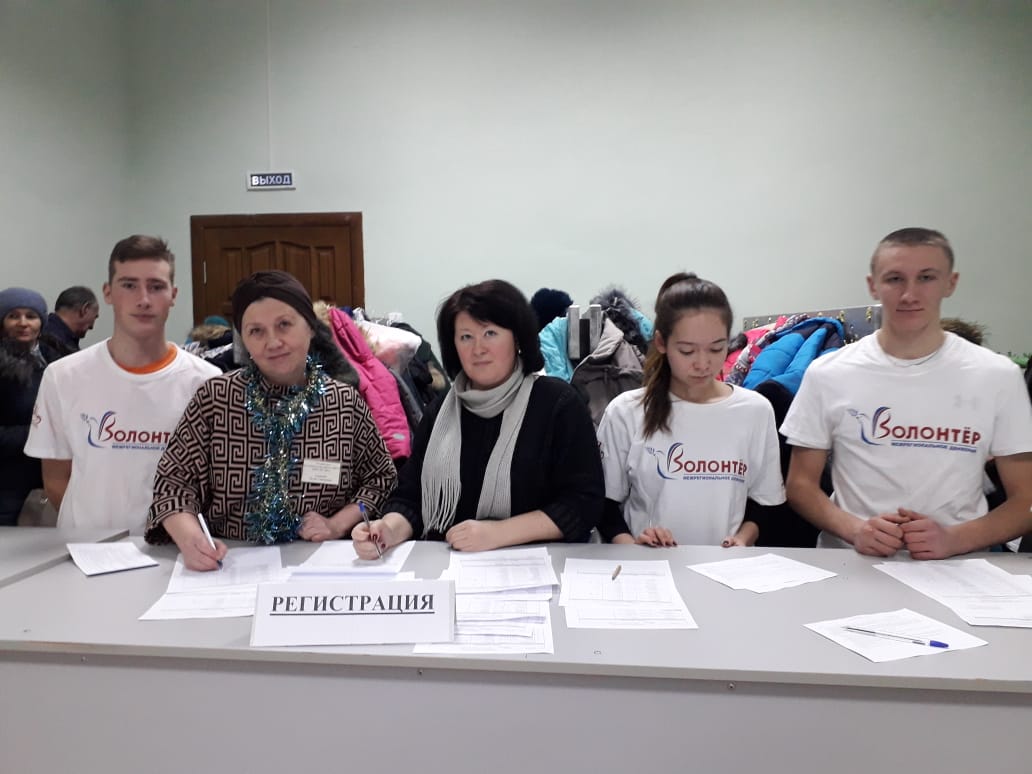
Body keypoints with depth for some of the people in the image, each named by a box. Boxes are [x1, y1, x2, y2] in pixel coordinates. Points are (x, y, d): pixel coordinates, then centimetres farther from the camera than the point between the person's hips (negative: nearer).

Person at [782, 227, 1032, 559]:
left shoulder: (998, 376, 2)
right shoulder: (827, 374, 0)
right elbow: (801, 484, 4)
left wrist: (954, 539, -12)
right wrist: (855, 529, -13)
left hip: (955, 568, 1)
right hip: (850, 563, -1)